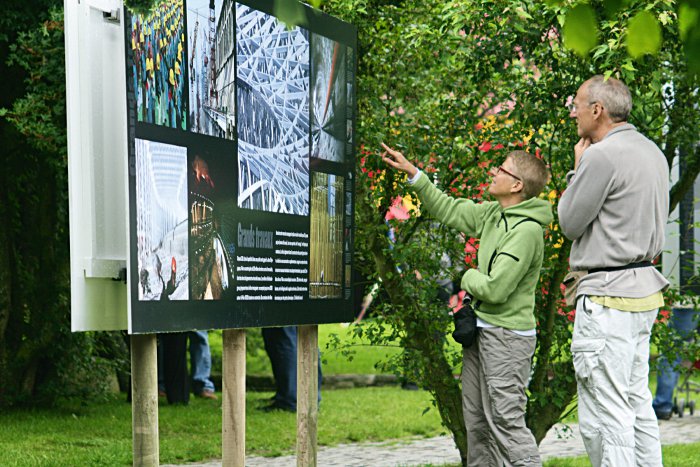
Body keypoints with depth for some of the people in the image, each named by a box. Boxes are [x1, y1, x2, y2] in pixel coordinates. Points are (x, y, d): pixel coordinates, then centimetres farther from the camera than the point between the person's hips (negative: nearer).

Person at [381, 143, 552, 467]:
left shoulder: (527, 231, -20)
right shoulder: (493, 214, 7)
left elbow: (496, 289, -23)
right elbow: (449, 210, 19)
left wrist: (470, 278, -4)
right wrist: (412, 173, 16)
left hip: (507, 337, -9)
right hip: (481, 330, 9)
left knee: (506, 421, -8)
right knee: (476, 419, 16)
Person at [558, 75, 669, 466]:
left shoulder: (602, 156, -16)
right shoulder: (652, 151, 14)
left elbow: (570, 223, -7)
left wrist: (577, 167, 3)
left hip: (610, 293, -10)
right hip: (645, 286, 10)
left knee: (605, 413, -6)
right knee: (637, 402, 15)